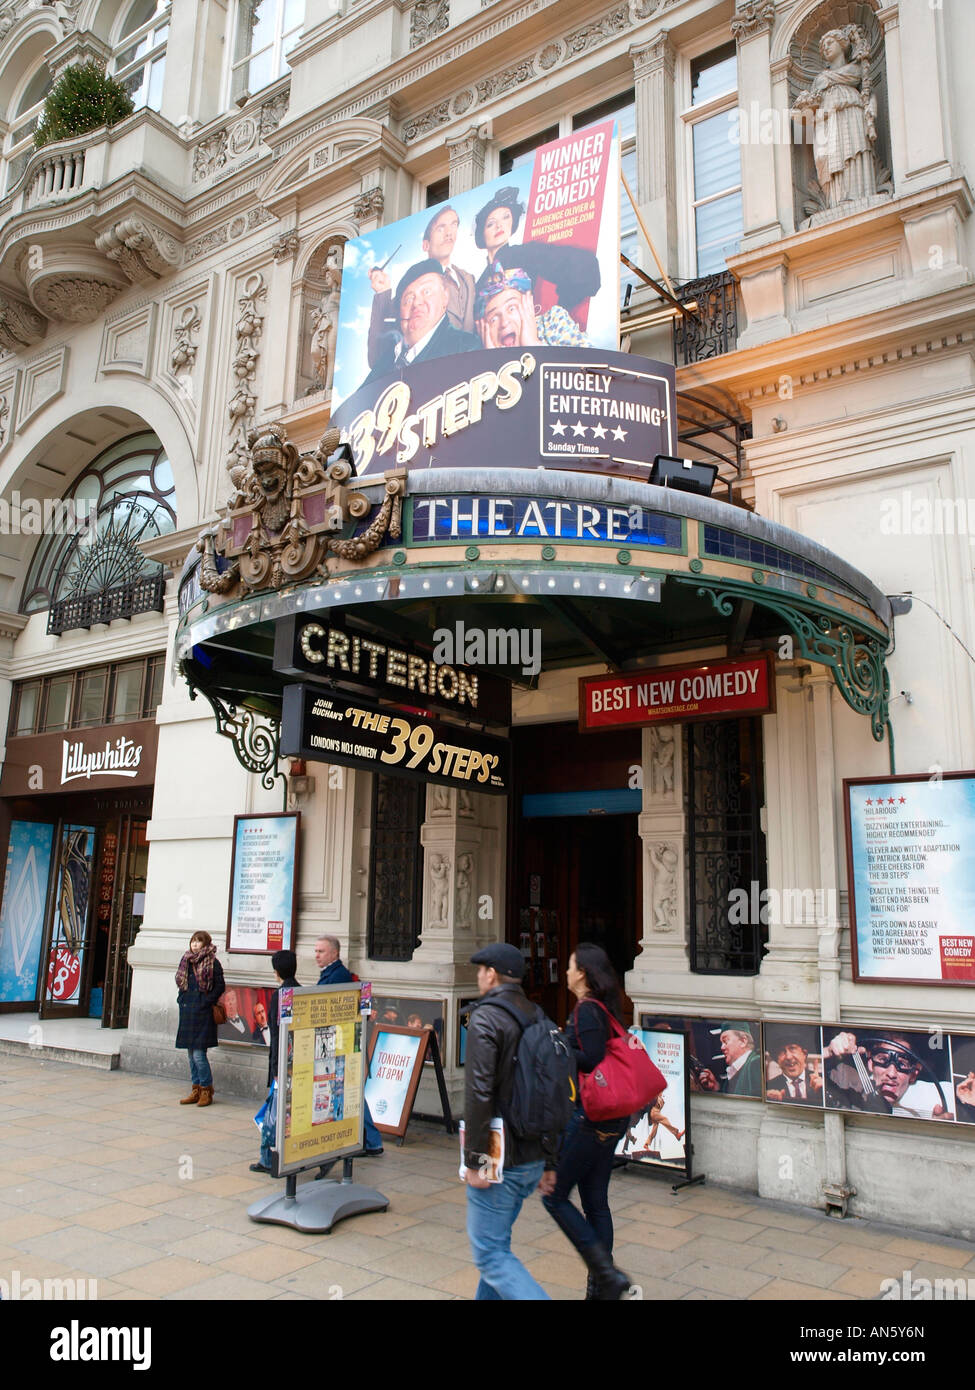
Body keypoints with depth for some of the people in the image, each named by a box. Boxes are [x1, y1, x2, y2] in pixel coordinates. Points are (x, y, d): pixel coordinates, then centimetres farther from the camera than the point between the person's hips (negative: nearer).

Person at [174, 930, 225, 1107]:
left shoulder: (212, 963, -7)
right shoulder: (186, 961, 12)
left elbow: (220, 986, -8)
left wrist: (207, 1002, -13)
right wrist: (181, 999, 9)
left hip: (202, 1013, -7)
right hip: (187, 1012, 7)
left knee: (199, 1055, -8)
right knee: (191, 1054, 11)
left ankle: (207, 1091, 4)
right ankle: (196, 1090, 20)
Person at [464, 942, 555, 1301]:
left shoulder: (485, 1018, -15)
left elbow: (479, 1093, -23)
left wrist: (474, 1160, -17)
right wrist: (550, 1161, 18)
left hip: (499, 1159, -8)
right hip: (533, 1160, 8)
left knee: (490, 1252, 0)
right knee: (497, 1241, 21)